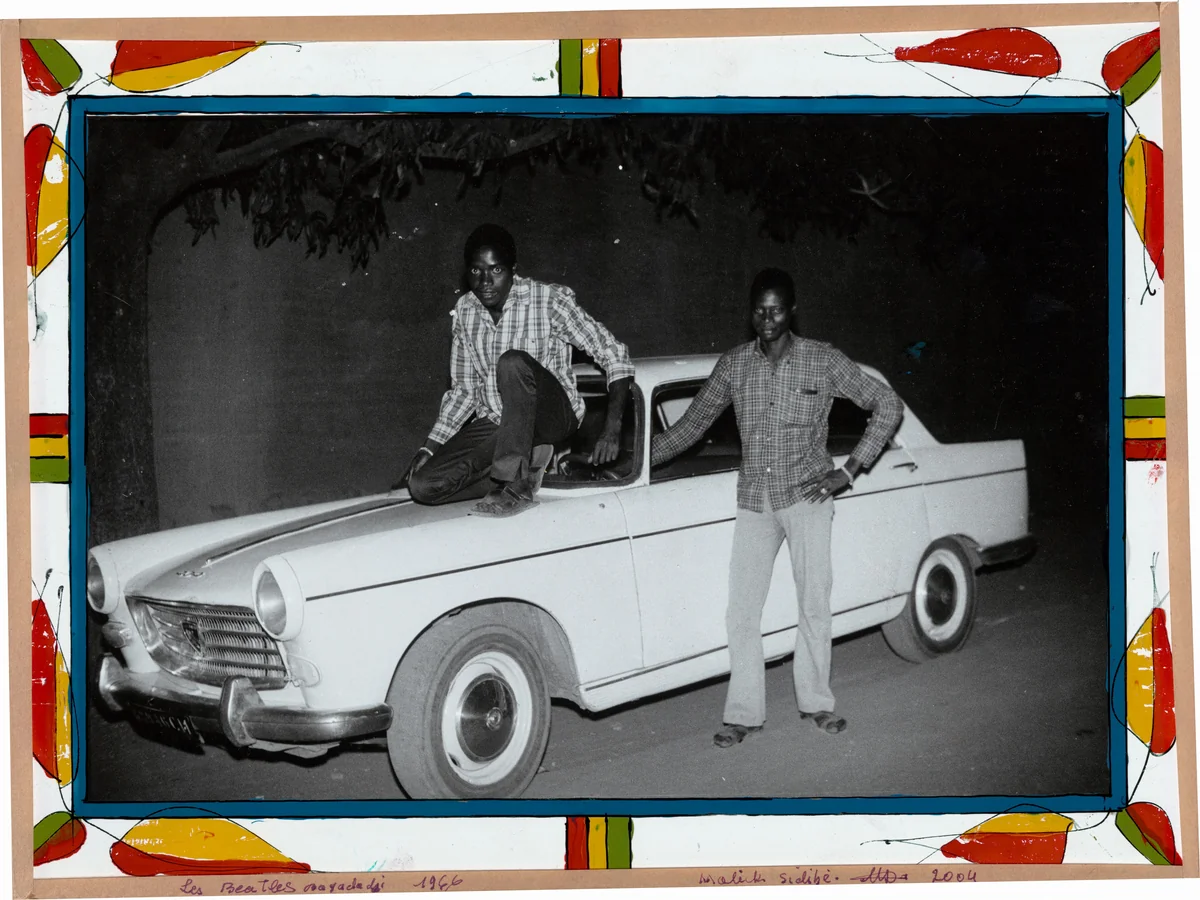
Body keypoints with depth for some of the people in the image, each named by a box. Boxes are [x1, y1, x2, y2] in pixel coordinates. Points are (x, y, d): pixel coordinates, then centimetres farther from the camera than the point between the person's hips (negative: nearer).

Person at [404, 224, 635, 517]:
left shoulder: (548, 300, -11)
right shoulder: (465, 310, 5)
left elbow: (615, 356, -13)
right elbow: (464, 390, 12)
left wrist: (612, 430, -22)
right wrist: (429, 448, 1)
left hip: (552, 416, -5)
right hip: (492, 424, 5)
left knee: (513, 361, -36)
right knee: (422, 485, -18)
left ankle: (518, 485, -31)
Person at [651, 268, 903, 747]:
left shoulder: (824, 361, -2)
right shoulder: (733, 365, 6)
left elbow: (888, 404, 1)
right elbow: (689, 427, 13)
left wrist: (850, 470, -4)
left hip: (807, 493, -2)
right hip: (753, 500, 2)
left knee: (814, 604, 1)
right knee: (742, 612, -1)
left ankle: (815, 702, 16)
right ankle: (744, 712, 7)